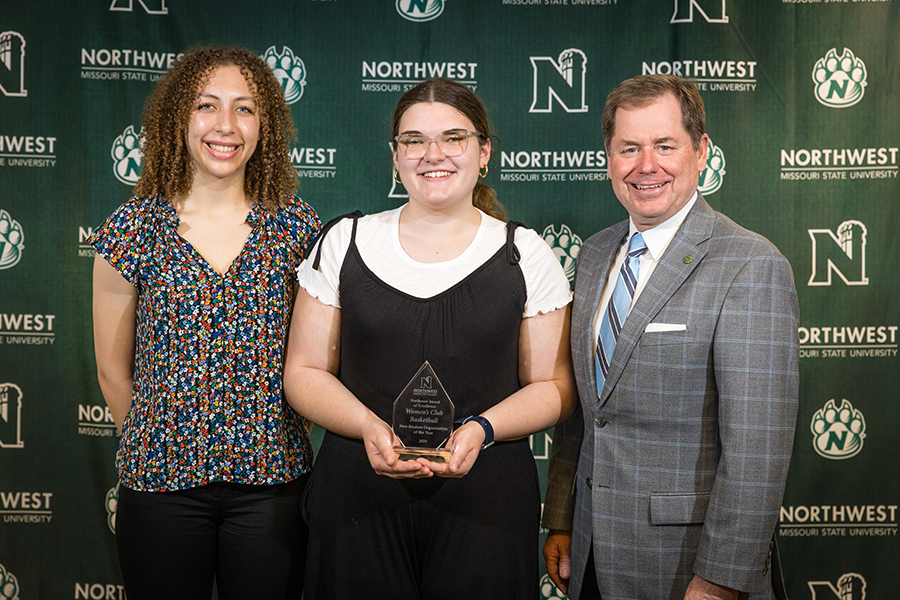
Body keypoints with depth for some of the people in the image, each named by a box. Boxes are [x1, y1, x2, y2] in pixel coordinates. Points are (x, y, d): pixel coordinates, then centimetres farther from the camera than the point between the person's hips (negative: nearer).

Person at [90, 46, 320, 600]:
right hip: (160, 484, 0)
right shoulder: (134, 229, -3)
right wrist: (160, 444, 10)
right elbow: (113, 368, 5)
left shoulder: (298, 228, -1)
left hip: (272, 481, 1)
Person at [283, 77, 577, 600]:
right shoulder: (344, 243, 4)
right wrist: (369, 427, -13)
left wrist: (482, 429, -15)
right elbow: (305, 372, 4)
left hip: (487, 502, 0)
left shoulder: (526, 254, 3)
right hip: (356, 502, 1)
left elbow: (554, 386, 3)